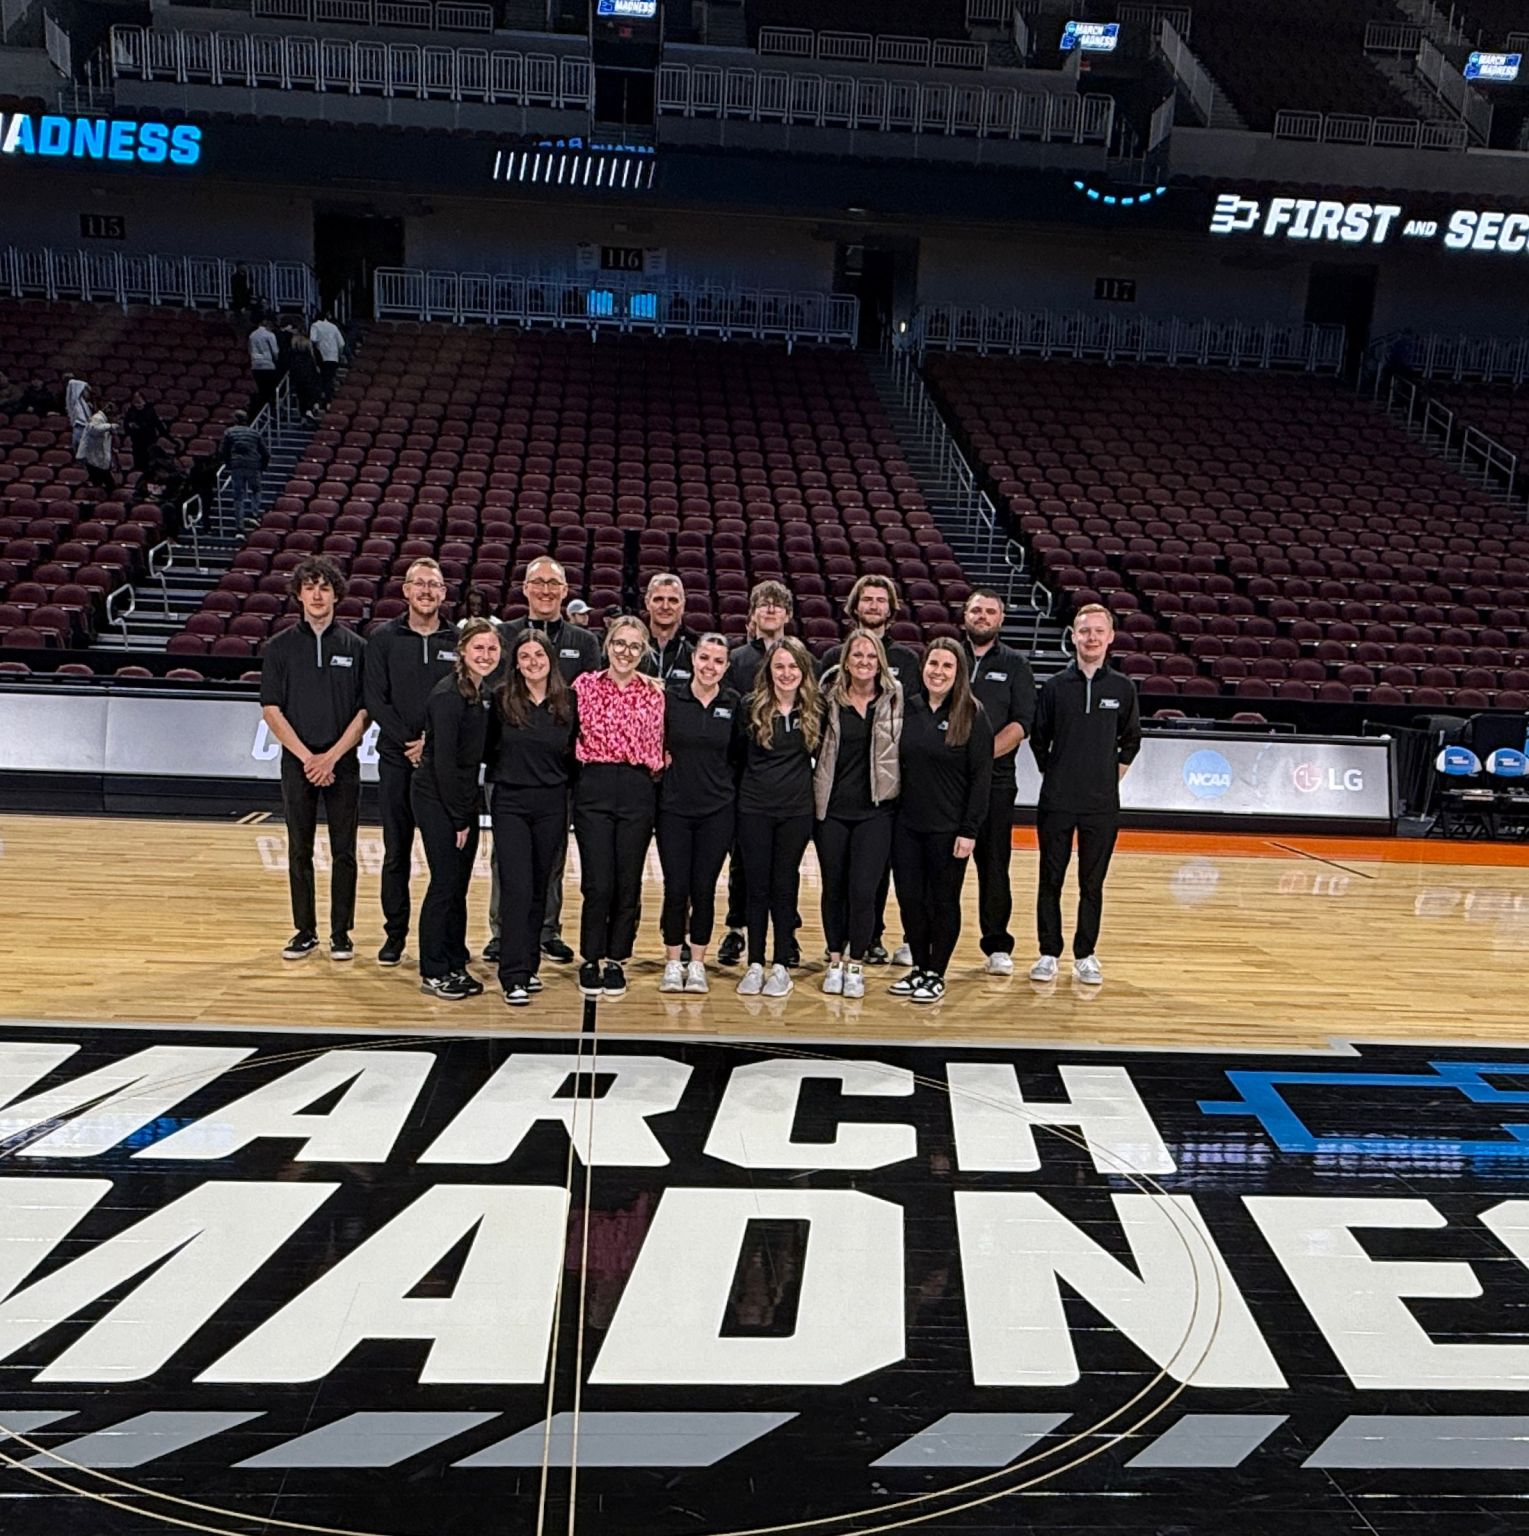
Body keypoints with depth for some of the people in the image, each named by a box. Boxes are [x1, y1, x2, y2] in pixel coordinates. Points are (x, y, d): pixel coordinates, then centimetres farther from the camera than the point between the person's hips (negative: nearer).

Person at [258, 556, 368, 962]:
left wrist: (331, 757, -10)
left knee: (344, 852, 3)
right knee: (299, 851, 7)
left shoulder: (355, 646, 2)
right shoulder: (280, 646, 3)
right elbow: (271, 710, -1)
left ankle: (341, 933, 14)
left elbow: (364, 711, 0)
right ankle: (305, 932, 18)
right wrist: (307, 757, -10)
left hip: (342, 763, 0)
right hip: (297, 763, 1)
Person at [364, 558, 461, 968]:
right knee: (396, 852, 7)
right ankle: (395, 932, 19)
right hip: (396, 759, 0)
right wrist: (408, 742, -12)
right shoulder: (384, 637, 3)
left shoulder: (457, 641, 4)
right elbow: (375, 699, -2)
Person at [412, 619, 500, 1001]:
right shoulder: (448, 695, -17)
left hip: (464, 799, 8)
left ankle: (455, 965, 23)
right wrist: (458, 818, -15)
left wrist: (467, 813, 7)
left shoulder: (485, 694, 8)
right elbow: (444, 761, -19)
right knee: (445, 883, -3)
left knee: (459, 884, 12)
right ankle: (433, 972, 10)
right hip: (436, 799, -8)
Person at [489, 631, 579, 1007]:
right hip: (510, 803, -2)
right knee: (517, 890, -8)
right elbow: (488, 746, 5)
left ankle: (530, 967, 22)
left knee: (539, 889, 10)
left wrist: (564, 783, 5)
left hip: (551, 805, 3)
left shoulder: (568, 701, 3)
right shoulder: (502, 700, -3)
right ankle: (514, 977, -4)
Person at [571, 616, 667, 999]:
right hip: (594, 789, -2)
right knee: (598, 883, -5)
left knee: (628, 882, 5)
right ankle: (590, 960, 13)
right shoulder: (584, 685, 5)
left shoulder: (654, 693, 10)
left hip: (638, 791, 2)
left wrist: (654, 767, -2)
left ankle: (615, 961, 19)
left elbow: (658, 746, 13)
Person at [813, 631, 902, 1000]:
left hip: (875, 810, -1)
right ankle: (835, 960, 25)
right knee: (833, 888, 9)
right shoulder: (829, 699, 1)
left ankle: (856, 965, 12)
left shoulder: (896, 698, 0)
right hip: (831, 808, 1)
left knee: (863, 890, -5)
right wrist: (812, 793, 2)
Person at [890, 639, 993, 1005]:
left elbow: (981, 776, -9)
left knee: (944, 901, 7)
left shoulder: (972, 715, -8)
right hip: (907, 824, 4)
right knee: (909, 898, 8)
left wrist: (969, 830, -13)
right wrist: (893, 810, 6)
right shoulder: (908, 710, 5)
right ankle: (919, 968, 25)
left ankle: (936, 974, 20)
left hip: (949, 828, -4)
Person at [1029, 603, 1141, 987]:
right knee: (1050, 880, 5)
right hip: (1056, 802, 0)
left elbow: (1131, 740, 15)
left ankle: (1085, 955, 19)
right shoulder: (1055, 686, 0)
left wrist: (1114, 773, 9)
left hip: (1102, 805, 0)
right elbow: (1038, 739, 9)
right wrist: (1054, 774, 8)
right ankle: (1049, 953, 16)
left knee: (1092, 883, 7)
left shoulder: (1123, 688, 2)